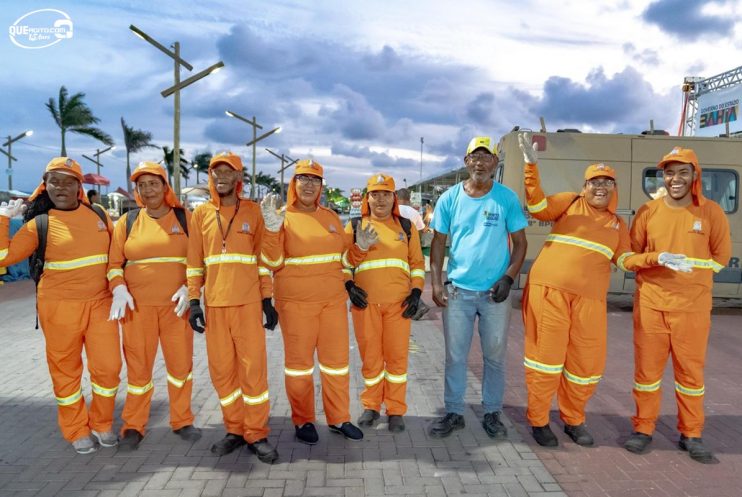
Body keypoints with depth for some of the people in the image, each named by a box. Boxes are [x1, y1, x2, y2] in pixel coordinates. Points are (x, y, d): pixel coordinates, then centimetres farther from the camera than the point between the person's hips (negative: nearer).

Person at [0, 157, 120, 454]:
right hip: (60, 306, -2)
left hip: (100, 302, 2)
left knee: (109, 366, 3)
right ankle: (77, 432, 27)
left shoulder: (98, 214, 5)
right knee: (66, 371, 9)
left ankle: (102, 424, 26)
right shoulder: (39, 224, -4)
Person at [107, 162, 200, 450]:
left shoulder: (184, 218, 3)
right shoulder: (127, 221, 6)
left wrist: (190, 287, -11)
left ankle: (182, 421, 25)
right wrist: (119, 290, -10)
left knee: (181, 362, 7)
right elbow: (114, 262, 6)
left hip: (176, 304, 0)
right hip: (138, 306, 1)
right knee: (138, 365, 8)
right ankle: (133, 426, 23)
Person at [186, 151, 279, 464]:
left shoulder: (252, 211, 4)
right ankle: (235, 430, 23)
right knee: (221, 369, 8)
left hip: (248, 302, -2)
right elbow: (194, 261, 8)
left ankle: (256, 433, 13)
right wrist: (193, 300, 1)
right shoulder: (201, 213, 7)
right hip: (214, 303, 2)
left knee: (253, 367, 0)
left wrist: (267, 299, 1)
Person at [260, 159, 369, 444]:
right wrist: (272, 228, -22)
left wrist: (359, 247, -1)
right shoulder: (283, 218, -3)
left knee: (336, 359, 12)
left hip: (334, 300, 4)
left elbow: (343, 258, 18)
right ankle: (303, 421, 24)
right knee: (299, 361, 7)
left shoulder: (331, 217, 10)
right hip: (296, 303, -4)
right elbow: (272, 263, -10)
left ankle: (339, 419, 27)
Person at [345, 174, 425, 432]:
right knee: (370, 357, 7)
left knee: (398, 356, 5)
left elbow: (417, 262, 11)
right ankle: (371, 406, 25)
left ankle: (396, 410, 19)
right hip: (365, 303, 0)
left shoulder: (406, 227, 10)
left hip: (399, 303, 1)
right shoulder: (355, 226, 8)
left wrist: (416, 291, 0)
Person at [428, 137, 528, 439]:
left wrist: (508, 278, -12)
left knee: (495, 356, 11)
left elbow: (519, 242, 1)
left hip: (495, 292, 0)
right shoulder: (450, 198, 1)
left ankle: (492, 414, 27)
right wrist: (436, 283, -5)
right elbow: (439, 241, 4)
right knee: (455, 356, 9)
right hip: (457, 290, 1)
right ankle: (453, 413, 23)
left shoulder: (507, 198, -1)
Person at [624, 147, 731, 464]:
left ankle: (691, 435, 25)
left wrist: (688, 264, -6)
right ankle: (643, 429, 21)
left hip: (693, 307, 0)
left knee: (691, 370, 9)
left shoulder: (711, 212, 0)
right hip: (650, 303, 1)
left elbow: (721, 257, 6)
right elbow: (631, 253, 6)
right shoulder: (648, 211, 2)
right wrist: (658, 260, -11)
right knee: (647, 367, 7)